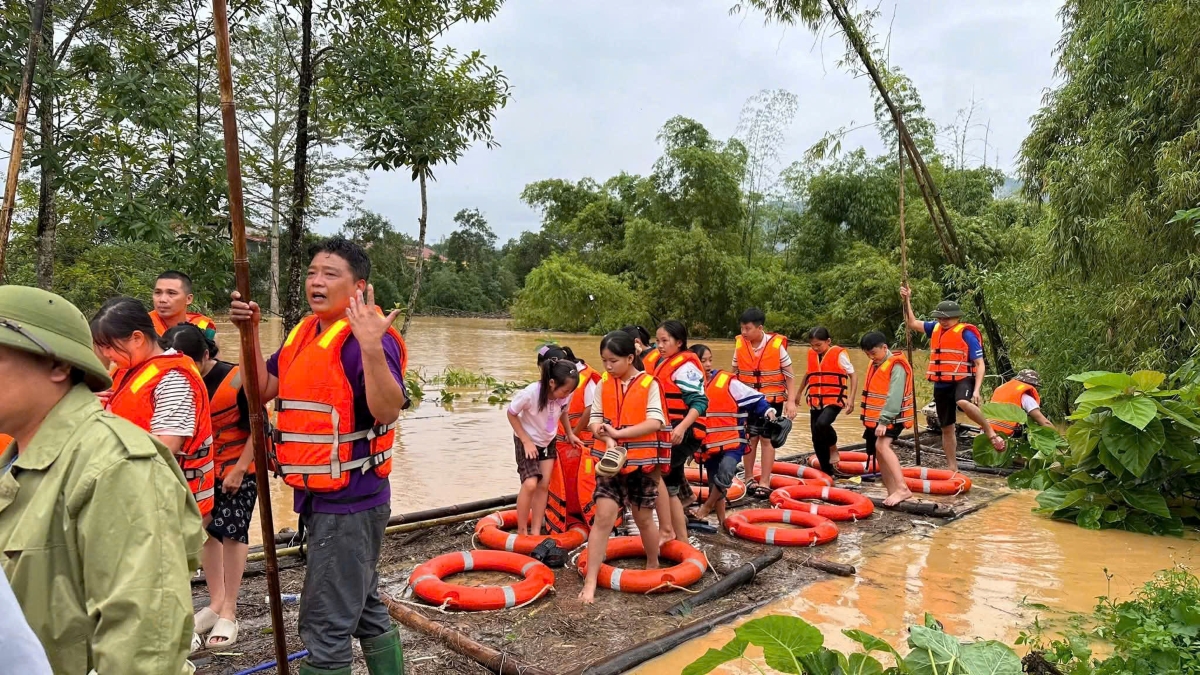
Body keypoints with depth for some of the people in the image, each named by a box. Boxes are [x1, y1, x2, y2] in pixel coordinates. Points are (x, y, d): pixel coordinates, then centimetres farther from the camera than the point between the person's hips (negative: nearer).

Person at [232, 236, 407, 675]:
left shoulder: (368, 339, -18)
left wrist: (371, 347, -43)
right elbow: (262, 390, 15)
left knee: (326, 623, -1)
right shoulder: (303, 333, 9)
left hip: (350, 500, -9)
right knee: (363, 607, 22)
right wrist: (250, 333, 4)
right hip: (321, 497, 10)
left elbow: (388, 411, -31)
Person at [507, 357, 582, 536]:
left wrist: (570, 434, -4)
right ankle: (522, 531, 1)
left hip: (548, 442, 5)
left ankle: (535, 532, 14)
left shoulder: (565, 395, -21)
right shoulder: (530, 393, -34)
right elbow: (511, 414, -18)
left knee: (544, 485, 4)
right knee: (530, 484, -16)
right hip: (528, 442, -5)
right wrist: (526, 441, -20)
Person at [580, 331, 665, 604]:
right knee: (603, 517, -6)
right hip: (610, 459, 2)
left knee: (643, 517, 15)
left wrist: (618, 433, -20)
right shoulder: (603, 384, 2)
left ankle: (653, 566, 40)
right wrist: (607, 438, -20)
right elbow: (595, 418, 0)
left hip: (641, 461, -1)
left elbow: (655, 422, -17)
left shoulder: (649, 384, -8)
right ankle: (590, 582, -2)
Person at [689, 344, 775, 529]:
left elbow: (753, 398, -6)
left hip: (731, 441, -4)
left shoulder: (727, 382, -8)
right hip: (708, 446, 4)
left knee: (724, 474, -25)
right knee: (715, 486, 10)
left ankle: (707, 506, 0)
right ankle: (722, 521, 26)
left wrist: (768, 411, -22)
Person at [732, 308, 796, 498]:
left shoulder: (776, 345, -13)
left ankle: (765, 483, 9)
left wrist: (791, 401, -10)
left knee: (767, 439, 2)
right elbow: (735, 374, 6)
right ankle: (749, 478, 23)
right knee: (750, 438, 8)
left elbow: (789, 375, -5)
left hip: (772, 399, -2)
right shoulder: (740, 345, -6)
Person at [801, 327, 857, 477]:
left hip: (834, 400, -6)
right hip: (816, 402, 6)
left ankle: (833, 448, -2)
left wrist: (850, 398, -15)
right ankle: (827, 471, 19)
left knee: (822, 423, -32)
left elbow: (853, 375, -5)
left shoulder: (839, 354, -8)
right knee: (817, 439, 5)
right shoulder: (811, 354, 8)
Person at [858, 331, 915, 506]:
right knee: (879, 453, 8)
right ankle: (892, 492, 16)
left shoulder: (897, 366, -14)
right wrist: (869, 418, 18)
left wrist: (884, 421, -27)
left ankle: (902, 488, -29)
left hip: (891, 417, -9)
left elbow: (894, 397, -22)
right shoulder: (875, 364, 14)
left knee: (882, 446, -27)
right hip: (875, 418, 9)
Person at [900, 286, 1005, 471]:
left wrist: (976, 390, -19)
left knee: (963, 403, -40)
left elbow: (980, 365, -9)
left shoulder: (967, 334, -8)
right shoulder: (935, 328, 8)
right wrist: (907, 300, 7)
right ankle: (952, 468, 23)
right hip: (941, 385, 6)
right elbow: (912, 323, 19)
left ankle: (990, 432, -18)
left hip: (962, 380, -6)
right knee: (946, 428, 11)